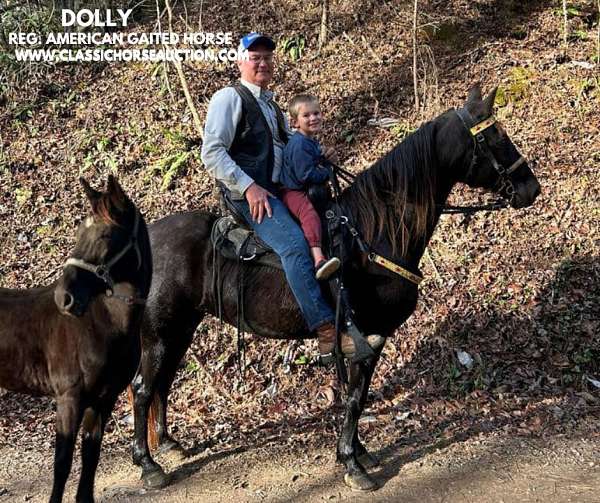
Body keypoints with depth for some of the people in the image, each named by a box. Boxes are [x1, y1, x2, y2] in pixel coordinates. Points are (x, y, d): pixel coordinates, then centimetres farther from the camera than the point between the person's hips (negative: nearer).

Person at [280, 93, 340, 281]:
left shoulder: (312, 141, 15)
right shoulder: (299, 144, -19)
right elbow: (306, 174, -24)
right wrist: (327, 173, -9)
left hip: (306, 190, 11)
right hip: (292, 191, -11)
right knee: (309, 213, -34)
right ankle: (319, 260, -55)